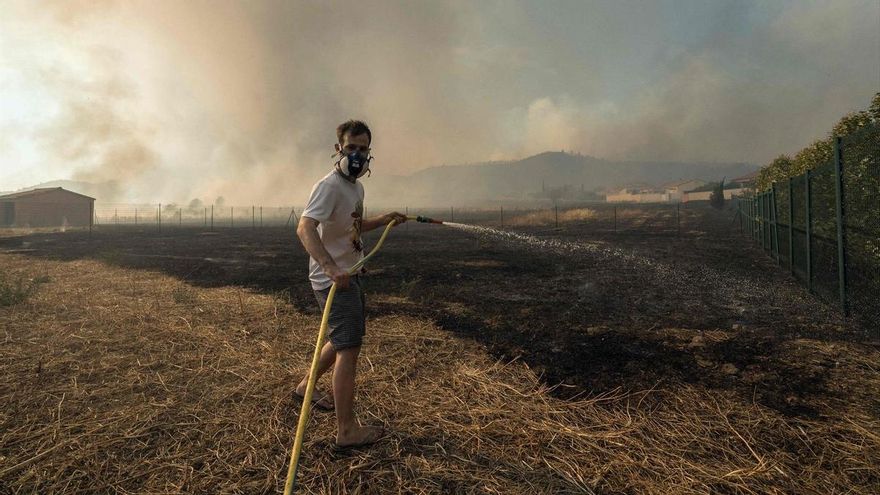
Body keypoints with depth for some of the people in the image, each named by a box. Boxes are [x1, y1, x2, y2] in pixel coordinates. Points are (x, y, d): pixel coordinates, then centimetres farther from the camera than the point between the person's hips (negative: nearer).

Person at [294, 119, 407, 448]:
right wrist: (331, 268, -44)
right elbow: (305, 228, -32)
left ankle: (306, 385, 42)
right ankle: (347, 430, -1)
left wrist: (383, 220, 18)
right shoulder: (329, 186, -18)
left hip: (348, 275, 10)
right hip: (333, 280, -10)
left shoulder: (356, 187, 13)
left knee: (345, 340, 22)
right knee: (349, 346, -10)